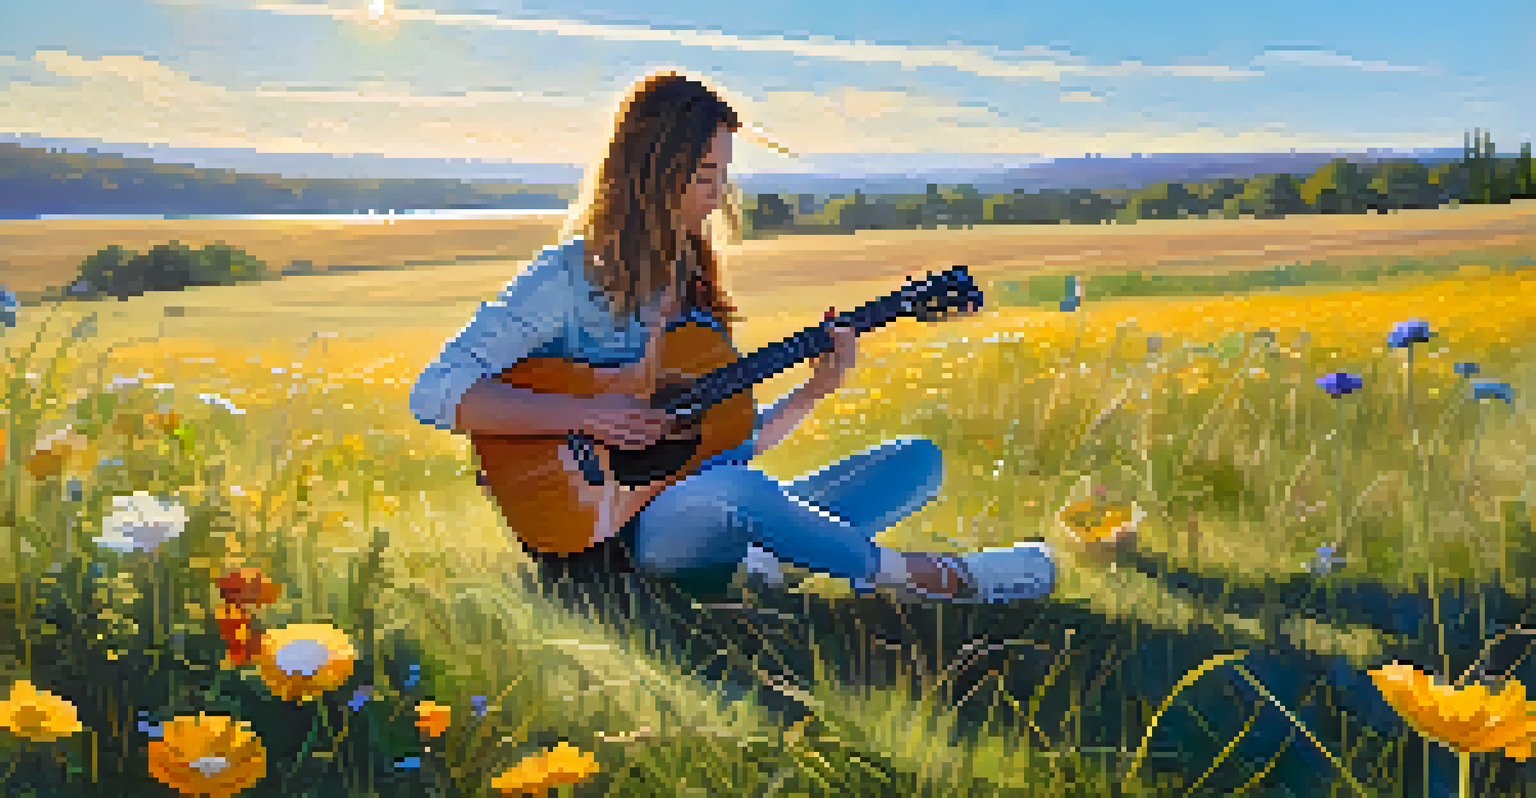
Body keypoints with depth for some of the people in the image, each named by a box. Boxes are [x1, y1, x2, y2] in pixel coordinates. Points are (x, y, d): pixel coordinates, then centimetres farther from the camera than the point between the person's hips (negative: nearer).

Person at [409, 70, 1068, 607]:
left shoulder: (694, 286, 15)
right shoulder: (571, 276, -6)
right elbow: (434, 394, -16)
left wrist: (812, 393, 1)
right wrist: (585, 415, -24)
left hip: (714, 521, 8)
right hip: (620, 533, -7)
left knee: (918, 461, -1)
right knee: (727, 490, -41)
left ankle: (758, 563, -25)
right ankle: (919, 576, -19)